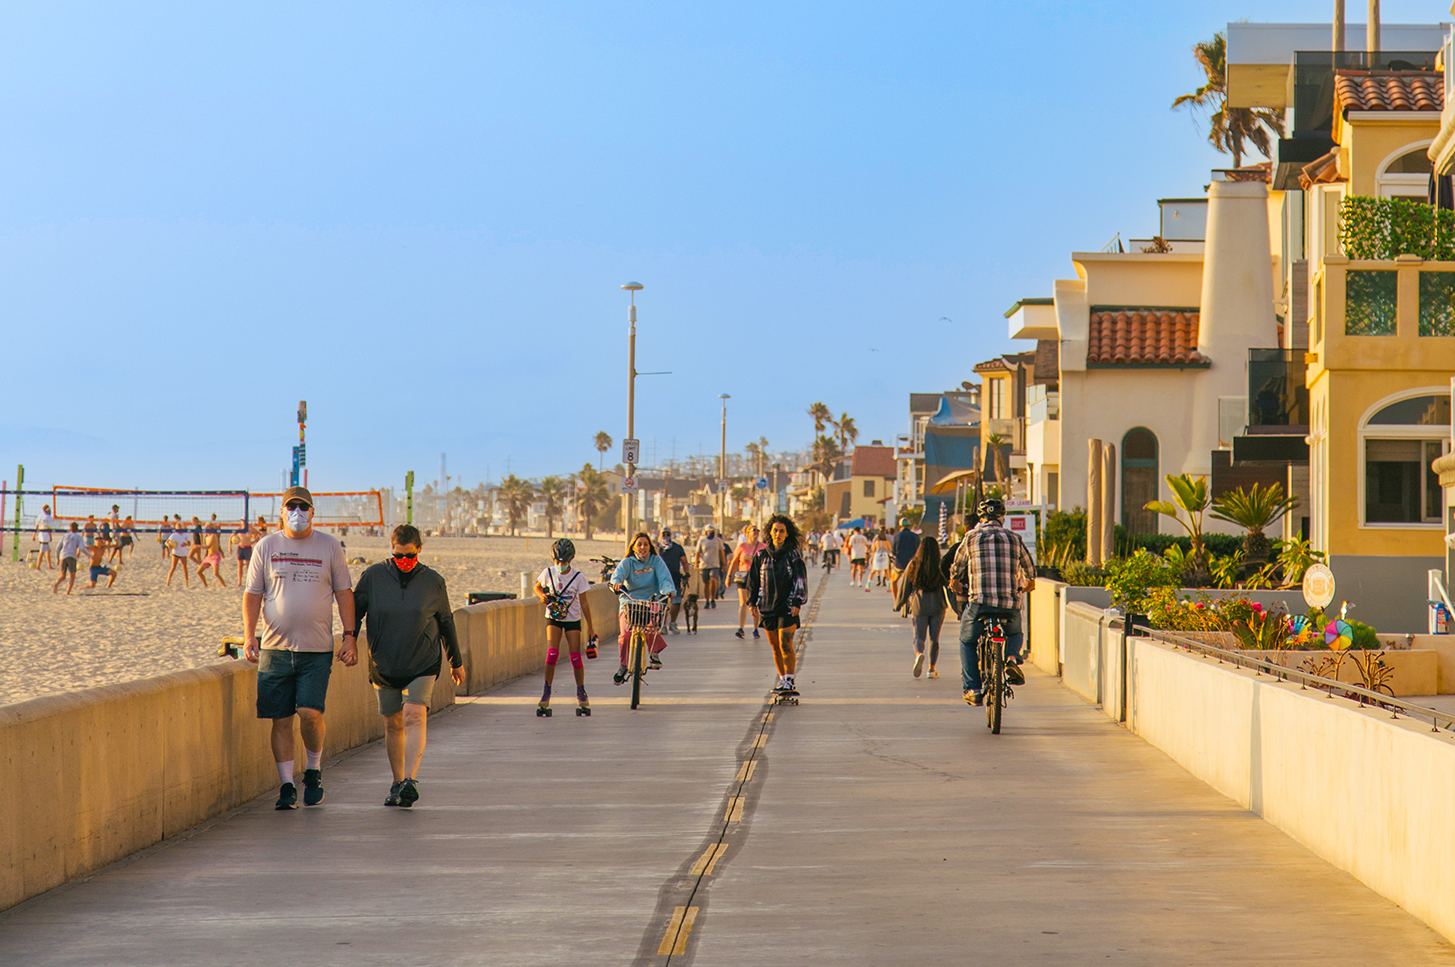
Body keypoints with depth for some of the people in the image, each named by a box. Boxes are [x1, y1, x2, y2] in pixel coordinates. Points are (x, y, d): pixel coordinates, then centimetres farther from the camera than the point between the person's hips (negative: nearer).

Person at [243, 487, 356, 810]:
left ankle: (313, 770, 12)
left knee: (310, 712, -13)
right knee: (281, 720, 0)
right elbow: (252, 594, 9)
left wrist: (349, 635, 1)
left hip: (317, 649, -1)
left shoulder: (329, 546, 7)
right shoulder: (266, 547, 7)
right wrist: (249, 634, -4)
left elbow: (343, 592, 9)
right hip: (276, 647, 1)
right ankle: (287, 786, 9)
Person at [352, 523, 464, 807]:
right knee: (393, 724, 8)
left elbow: (446, 623, 9)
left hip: (422, 664, -2)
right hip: (383, 664, 2)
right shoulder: (373, 576, -2)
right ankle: (397, 783, 22)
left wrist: (456, 662, 17)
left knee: (414, 716, -19)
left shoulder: (433, 581, -1)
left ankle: (411, 781, -29)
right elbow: (355, 610, 6)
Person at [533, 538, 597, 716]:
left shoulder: (578, 577, -12)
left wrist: (590, 626, -5)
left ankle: (581, 693, 12)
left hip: (572, 619, -1)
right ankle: (547, 692, -6)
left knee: (575, 656, -5)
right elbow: (538, 587, 11)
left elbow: (584, 603, -6)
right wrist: (542, 596, -13)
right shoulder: (548, 573, -7)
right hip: (553, 618, 1)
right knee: (552, 653, -16)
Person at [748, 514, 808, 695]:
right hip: (767, 606, 4)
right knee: (775, 647, 9)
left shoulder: (794, 555, -2)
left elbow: (800, 580, -4)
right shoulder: (761, 554, 7)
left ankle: (789, 681, -10)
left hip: (787, 607, -4)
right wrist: (752, 602, 10)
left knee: (786, 645, -12)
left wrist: (797, 602, -13)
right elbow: (753, 579, 15)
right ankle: (782, 679, 20)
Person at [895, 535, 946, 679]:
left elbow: (904, 588, 3)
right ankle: (932, 669, 11)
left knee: (919, 637, 6)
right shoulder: (940, 568, -8)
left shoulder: (913, 566, -4)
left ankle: (919, 654, -25)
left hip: (919, 607, 0)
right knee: (934, 638, 11)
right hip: (937, 607, 0)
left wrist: (898, 604, 17)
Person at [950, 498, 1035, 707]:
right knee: (1015, 634, 31)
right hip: (1010, 604, 2)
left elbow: (958, 565, 18)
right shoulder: (1013, 539, 9)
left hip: (979, 602, -2)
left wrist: (955, 582, 39)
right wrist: (1028, 583, 43)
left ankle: (973, 689, 12)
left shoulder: (972, 537, 5)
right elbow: (1029, 569, 21)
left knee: (967, 642, 21)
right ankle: (1011, 658, -1)